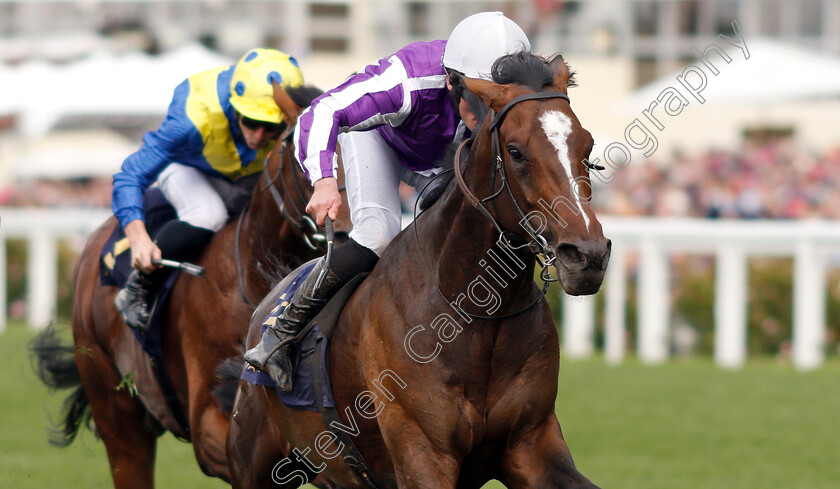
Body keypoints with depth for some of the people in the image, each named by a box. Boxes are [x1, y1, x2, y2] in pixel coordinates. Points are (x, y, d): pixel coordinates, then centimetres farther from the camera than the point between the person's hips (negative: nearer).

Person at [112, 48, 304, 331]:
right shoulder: (195, 118, -44)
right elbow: (131, 175, -41)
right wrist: (138, 238, -53)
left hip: (248, 177, 4)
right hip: (186, 168, -4)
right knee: (208, 216, -34)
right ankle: (137, 293, -15)